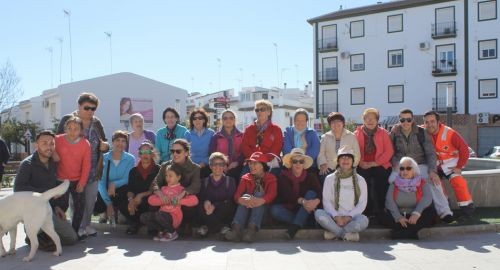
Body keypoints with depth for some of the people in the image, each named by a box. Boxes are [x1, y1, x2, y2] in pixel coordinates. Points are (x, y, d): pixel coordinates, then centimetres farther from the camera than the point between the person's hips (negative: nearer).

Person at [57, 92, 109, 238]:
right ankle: (78, 226, 11)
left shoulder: (96, 123, 9)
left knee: (91, 197, 10)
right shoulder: (67, 119, -2)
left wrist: (105, 145, -7)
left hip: (93, 169, 4)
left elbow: (104, 142, 15)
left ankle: (86, 224, 25)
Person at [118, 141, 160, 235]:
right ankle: (135, 223, 4)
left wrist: (141, 195, -19)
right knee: (122, 203, -24)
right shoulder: (134, 171, 12)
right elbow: (130, 189, 3)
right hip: (136, 200, 4)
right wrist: (131, 199, -19)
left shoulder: (158, 170, -1)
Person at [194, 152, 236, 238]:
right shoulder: (205, 181, 14)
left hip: (225, 216, -1)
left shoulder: (230, 180, 8)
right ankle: (222, 227, -23)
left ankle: (207, 227, -19)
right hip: (209, 212, 1)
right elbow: (200, 198, 2)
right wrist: (205, 202, -24)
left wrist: (215, 206, -21)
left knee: (227, 204, -32)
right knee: (200, 206, -29)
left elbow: (231, 200, -5)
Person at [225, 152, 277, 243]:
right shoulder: (246, 178, 7)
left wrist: (261, 201, -41)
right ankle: (236, 229, -45)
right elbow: (237, 194, -9)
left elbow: (272, 194, -18)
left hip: (264, 209, -1)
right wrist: (243, 200, -35)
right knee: (245, 195, -26)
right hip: (247, 209, 2)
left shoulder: (271, 178, 2)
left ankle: (252, 229, -45)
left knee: (259, 194, -27)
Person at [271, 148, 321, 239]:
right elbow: (287, 194, -17)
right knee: (274, 209, -29)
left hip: (305, 211, 1)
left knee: (311, 193, -26)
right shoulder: (284, 176, -2)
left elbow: (320, 192, -14)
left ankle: (295, 226, -31)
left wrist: (316, 201, -38)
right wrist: (302, 201, -36)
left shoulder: (310, 176, 1)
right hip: (289, 209, -1)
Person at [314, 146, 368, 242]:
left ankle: (334, 232, -17)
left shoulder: (360, 180, 10)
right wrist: (336, 217, -15)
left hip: (352, 218, 0)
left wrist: (349, 217, -12)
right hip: (334, 218, 0)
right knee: (319, 213, -30)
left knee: (363, 220, -33)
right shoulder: (330, 179, 9)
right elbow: (326, 201, 1)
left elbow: (362, 203, 3)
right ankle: (347, 234, -21)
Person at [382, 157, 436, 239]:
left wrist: (416, 213, -32)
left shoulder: (422, 183, 7)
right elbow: (389, 202, -8)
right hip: (399, 216, 0)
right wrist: (399, 217, -26)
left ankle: (400, 232, -30)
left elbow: (427, 198, -13)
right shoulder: (394, 184, 9)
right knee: (387, 216, -26)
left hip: (416, 217, 0)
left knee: (430, 212, -28)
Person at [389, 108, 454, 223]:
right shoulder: (394, 134, 1)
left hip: (420, 165, 0)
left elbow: (430, 153, -4)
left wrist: (432, 171, -18)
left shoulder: (421, 132, -2)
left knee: (434, 180, -29)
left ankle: (444, 212, -22)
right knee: (391, 181, -31)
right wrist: (395, 163, -11)